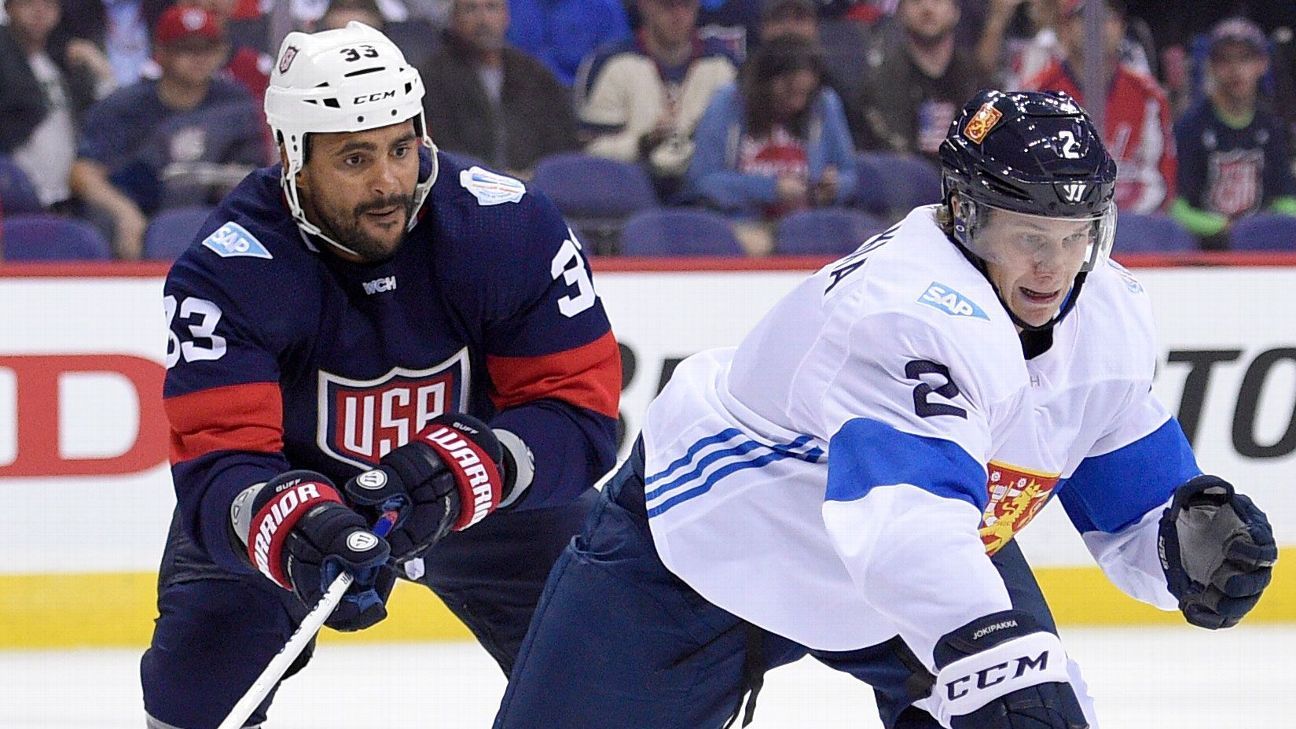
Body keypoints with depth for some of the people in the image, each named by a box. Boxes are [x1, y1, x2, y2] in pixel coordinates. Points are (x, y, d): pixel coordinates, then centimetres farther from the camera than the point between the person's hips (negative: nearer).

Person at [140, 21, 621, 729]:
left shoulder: (510, 225, -26)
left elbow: (580, 407, -23)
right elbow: (218, 459, -36)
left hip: (487, 484, 1)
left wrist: (469, 467, -43)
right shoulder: (227, 268, -30)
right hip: (284, 488, -1)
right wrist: (296, 528, -58)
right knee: (204, 653, -19)